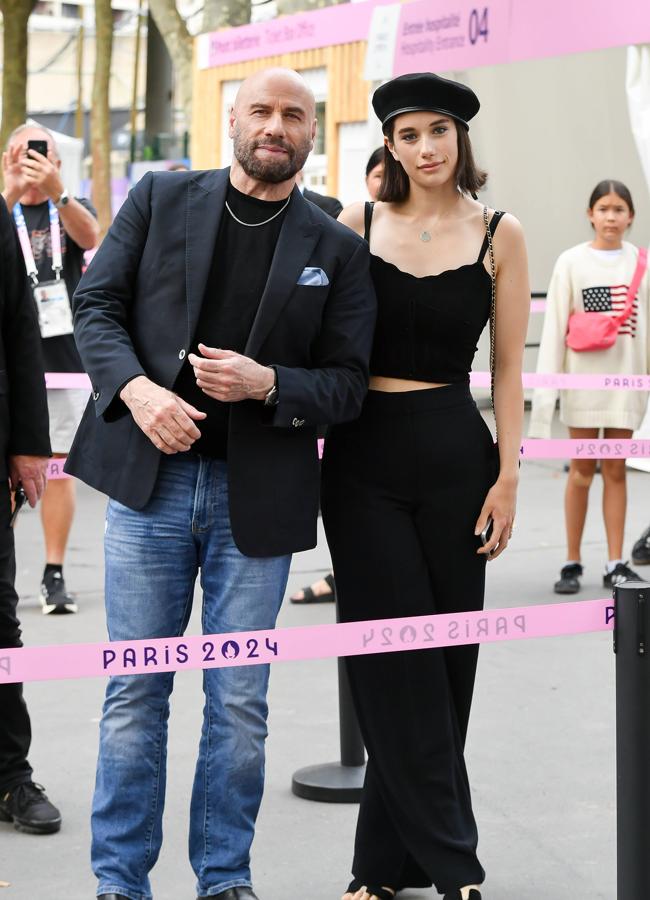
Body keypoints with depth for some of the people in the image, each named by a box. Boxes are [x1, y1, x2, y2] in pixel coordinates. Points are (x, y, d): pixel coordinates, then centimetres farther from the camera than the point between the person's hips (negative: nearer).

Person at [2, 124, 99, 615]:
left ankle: (55, 576, 8)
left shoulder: (73, 210, 7)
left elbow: (90, 236, -17)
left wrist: (56, 190, -35)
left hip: (65, 358, 1)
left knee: (59, 468, 2)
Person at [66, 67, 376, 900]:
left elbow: (348, 385, 3)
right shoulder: (160, 199, 6)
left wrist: (266, 384, -16)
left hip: (257, 496, 0)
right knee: (135, 692, 6)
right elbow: (95, 303, 3)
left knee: (239, 703, 6)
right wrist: (136, 387, -15)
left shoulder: (337, 250, 5)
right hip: (149, 478, 0)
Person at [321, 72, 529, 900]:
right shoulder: (356, 224, 3)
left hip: (455, 454, 0)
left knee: (443, 654, 4)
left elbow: (507, 368, 3)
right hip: (362, 455, 0)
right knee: (395, 660, -1)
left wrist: (507, 476, -2)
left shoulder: (499, 237, 2)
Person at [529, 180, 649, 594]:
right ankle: (572, 563, 12)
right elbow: (555, 327, -2)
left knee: (615, 470, 6)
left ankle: (615, 564, 11)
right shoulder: (572, 262, -1)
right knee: (582, 471, 4)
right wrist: (546, 385, -6)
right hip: (583, 377, -1)